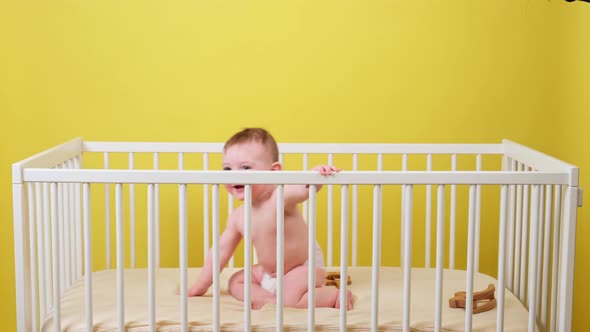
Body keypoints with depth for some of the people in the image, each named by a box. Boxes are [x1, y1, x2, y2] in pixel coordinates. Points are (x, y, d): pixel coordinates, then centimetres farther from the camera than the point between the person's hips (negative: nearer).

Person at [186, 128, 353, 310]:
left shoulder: (280, 198, -27)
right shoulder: (237, 216, -6)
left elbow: (305, 188, -47)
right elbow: (222, 250, 4)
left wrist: (317, 172, -70)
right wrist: (201, 285, 6)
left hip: (305, 266, -8)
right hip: (268, 273, 8)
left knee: (290, 298, -29)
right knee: (235, 282, 7)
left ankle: (335, 295, -7)